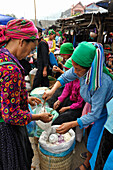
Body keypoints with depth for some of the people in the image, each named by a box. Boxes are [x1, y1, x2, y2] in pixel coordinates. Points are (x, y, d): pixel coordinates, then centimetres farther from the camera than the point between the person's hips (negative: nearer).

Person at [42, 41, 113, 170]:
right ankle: (91, 153, 51)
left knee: (94, 136, 4)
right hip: (95, 105, 6)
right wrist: (52, 90, -18)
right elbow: (65, 77, -4)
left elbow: (95, 114, -35)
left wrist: (72, 124, -36)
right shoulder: (82, 70, -24)